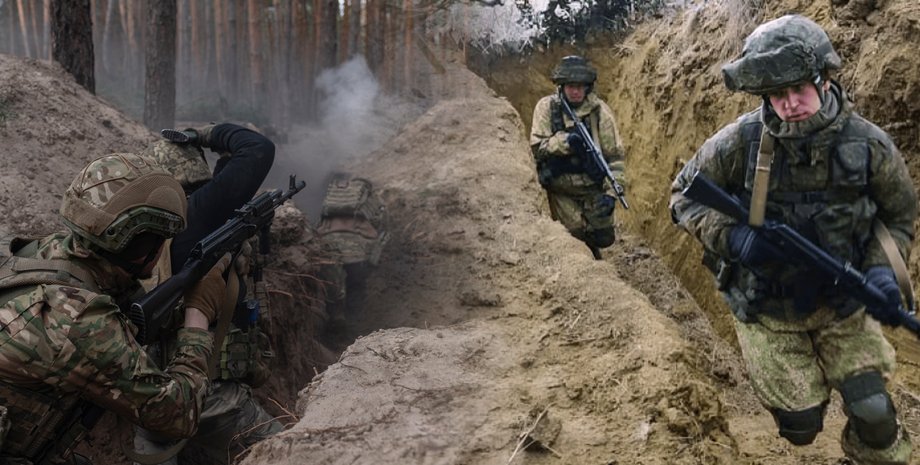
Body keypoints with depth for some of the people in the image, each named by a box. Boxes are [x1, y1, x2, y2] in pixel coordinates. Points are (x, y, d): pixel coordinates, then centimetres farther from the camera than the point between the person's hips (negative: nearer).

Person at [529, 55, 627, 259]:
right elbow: (537, 147, -11)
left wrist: (612, 191, -15)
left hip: (593, 187, 1)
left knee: (604, 238, 5)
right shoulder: (547, 107, -7)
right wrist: (564, 142, -28)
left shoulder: (599, 109, -7)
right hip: (561, 189, -1)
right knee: (576, 238, -8)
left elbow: (614, 154, -6)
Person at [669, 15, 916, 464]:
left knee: (876, 416, -1)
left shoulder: (869, 144, -15)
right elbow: (683, 196, -8)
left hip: (844, 307, 2)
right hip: (766, 310, -1)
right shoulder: (738, 142, -21)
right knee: (800, 426, 6)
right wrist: (732, 237, -25)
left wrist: (882, 269, -16)